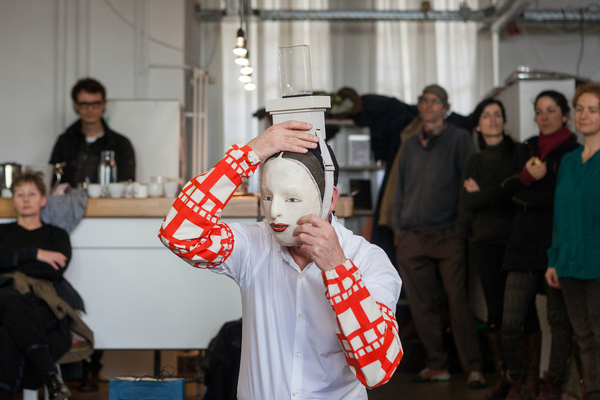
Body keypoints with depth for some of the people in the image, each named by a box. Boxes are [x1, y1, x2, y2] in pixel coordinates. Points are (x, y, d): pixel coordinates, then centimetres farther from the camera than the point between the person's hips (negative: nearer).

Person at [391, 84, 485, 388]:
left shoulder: (459, 139, 4)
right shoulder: (410, 146, 19)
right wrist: (398, 226, 14)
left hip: (448, 235, -5)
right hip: (412, 237, 5)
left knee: (458, 301, -8)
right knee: (422, 305, 4)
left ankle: (473, 368, -5)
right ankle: (436, 365, 12)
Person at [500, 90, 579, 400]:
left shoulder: (574, 153, 3)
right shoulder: (526, 151, 19)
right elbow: (507, 188, 5)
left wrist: (526, 196, -6)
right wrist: (526, 176, -12)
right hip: (524, 244, 4)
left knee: (559, 319, -2)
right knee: (511, 323, -3)